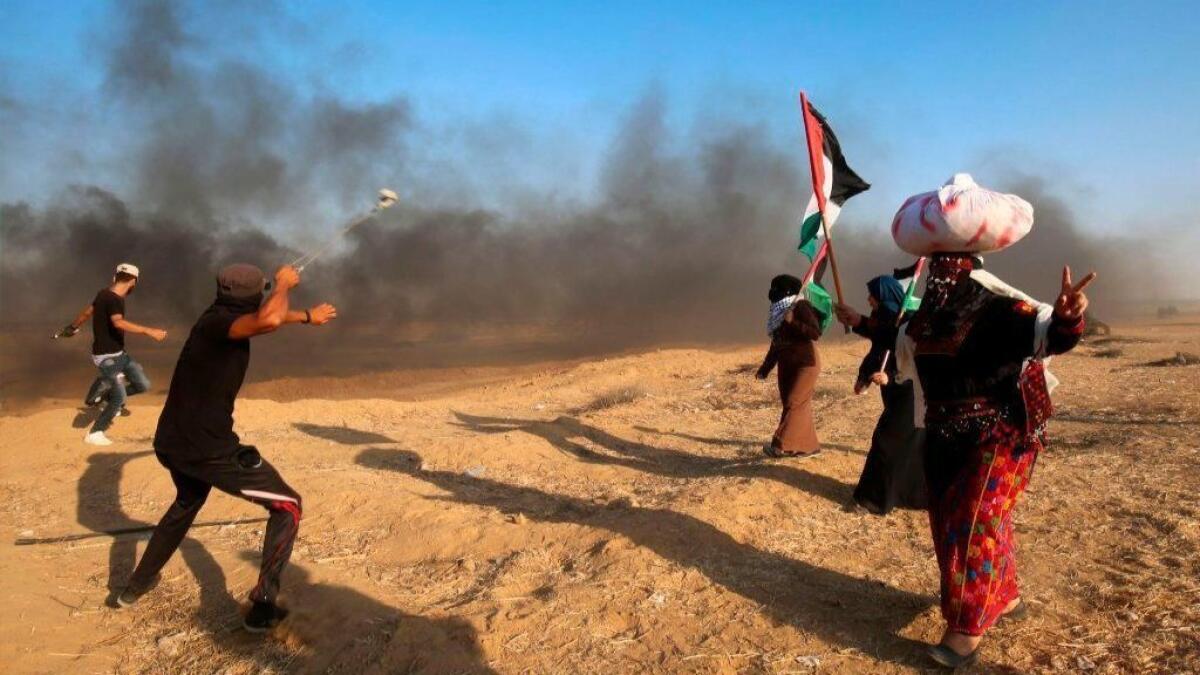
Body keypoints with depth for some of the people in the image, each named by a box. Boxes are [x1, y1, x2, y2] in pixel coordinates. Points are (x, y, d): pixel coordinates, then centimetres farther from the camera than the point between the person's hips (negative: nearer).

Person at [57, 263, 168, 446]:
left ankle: (108, 396, 27)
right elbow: (118, 323, -40)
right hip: (107, 357, -9)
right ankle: (94, 434, 11)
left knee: (143, 385, 6)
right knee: (120, 398, -5)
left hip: (118, 353, 9)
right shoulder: (114, 299, -22)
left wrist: (73, 327, 41)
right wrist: (149, 331, -47)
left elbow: (87, 312, 24)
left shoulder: (105, 294, 8)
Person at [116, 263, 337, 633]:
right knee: (287, 505, 5)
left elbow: (261, 317, 29)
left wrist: (307, 317, 42)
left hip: (170, 443, 10)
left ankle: (138, 584, 49)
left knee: (188, 502, 39)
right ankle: (263, 605, 2)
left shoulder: (219, 316, 7)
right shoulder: (218, 322, -20)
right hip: (208, 450, -10)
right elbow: (269, 320, -42)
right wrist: (284, 283, -21)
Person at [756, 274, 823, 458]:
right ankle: (809, 446, 16)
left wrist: (793, 322, -26)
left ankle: (781, 445, -9)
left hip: (805, 364, -8)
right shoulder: (778, 311, 11)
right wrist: (765, 367, 17)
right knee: (800, 406, 9)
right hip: (787, 366, 8)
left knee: (794, 404, -9)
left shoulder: (801, 307, -13)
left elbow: (816, 333, -22)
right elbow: (776, 343, 17)